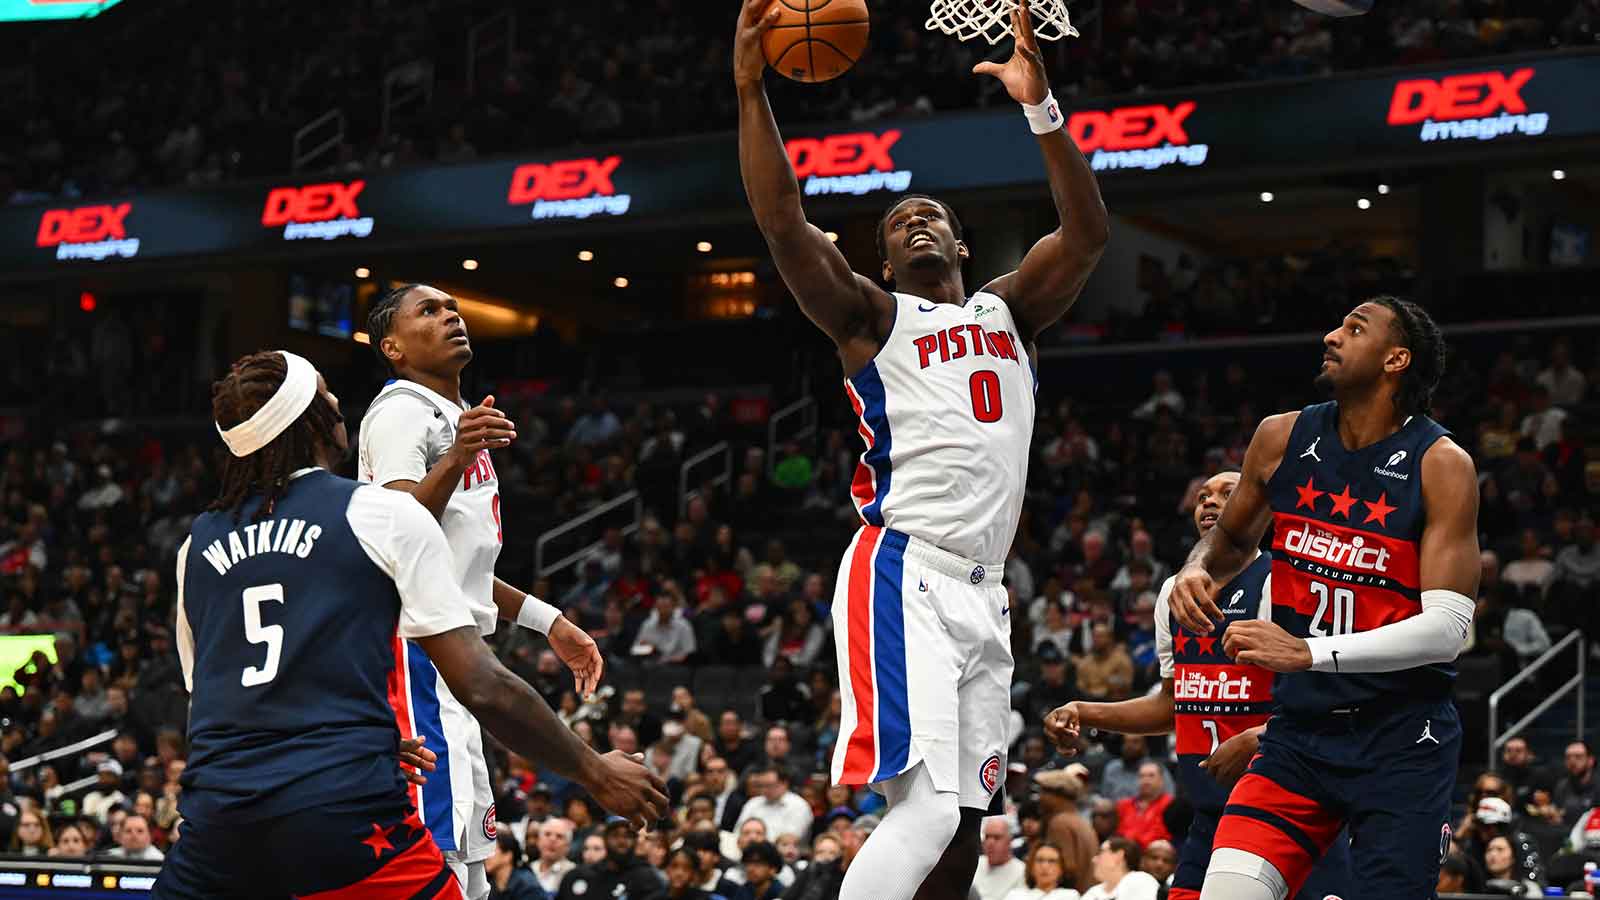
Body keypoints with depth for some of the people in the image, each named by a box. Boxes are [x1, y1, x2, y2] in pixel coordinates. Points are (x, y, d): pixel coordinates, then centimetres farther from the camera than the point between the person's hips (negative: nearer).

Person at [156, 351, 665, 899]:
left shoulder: (196, 545, 16)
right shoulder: (385, 515, 1)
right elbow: (484, 689, -3)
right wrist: (596, 773, 9)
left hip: (217, 818, 4)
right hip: (346, 815, -4)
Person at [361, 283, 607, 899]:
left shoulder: (456, 418, 22)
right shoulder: (401, 412, -8)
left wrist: (549, 622, 29)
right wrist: (454, 462, -37)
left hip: (453, 662, 10)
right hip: (416, 651, -10)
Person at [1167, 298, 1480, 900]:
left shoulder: (1441, 466, -9)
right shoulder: (1282, 439, 4)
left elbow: (1447, 629, -16)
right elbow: (1232, 540, 24)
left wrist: (1309, 652, -24)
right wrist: (1196, 571, -1)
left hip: (1403, 742, -3)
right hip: (1301, 730, 3)